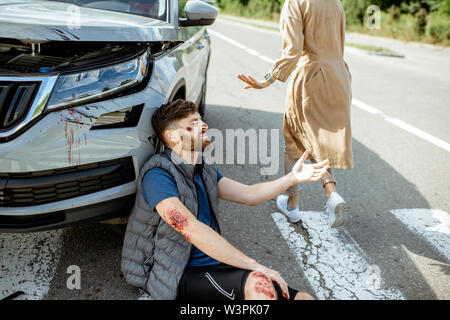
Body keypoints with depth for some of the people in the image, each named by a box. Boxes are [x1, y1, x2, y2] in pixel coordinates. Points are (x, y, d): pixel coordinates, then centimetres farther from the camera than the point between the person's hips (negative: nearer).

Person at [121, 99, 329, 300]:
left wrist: (292, 178, 0)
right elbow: (192, 229, -27)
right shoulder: (157, 175, -16)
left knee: (304, 297, -10)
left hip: (213, 264, 7)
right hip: (176, 276, -7)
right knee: (257, 282, -33)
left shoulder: (205, 170, 13)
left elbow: (248, 195, 14)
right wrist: (256, 266, -27)